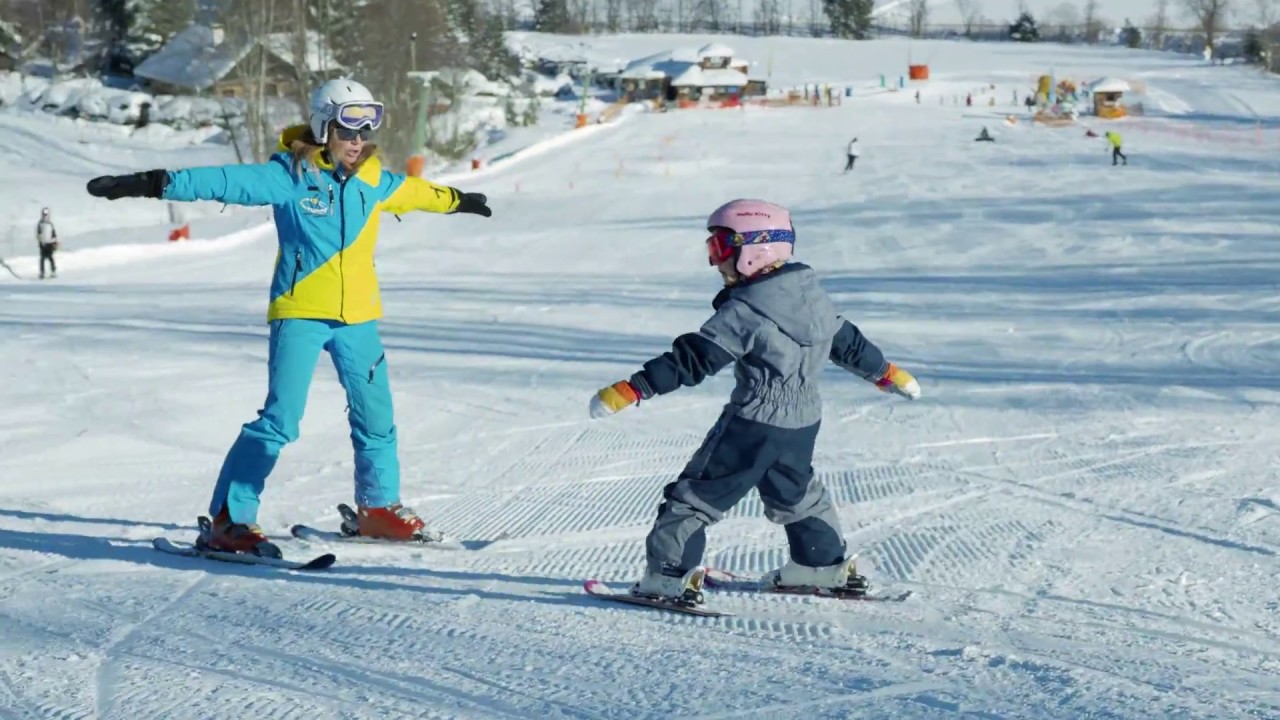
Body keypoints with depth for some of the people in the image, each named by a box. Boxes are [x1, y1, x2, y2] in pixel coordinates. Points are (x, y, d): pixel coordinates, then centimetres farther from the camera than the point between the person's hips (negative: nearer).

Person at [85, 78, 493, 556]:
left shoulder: (373, 181, 7)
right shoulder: (289, 176, -10)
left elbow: (415, 192, 28)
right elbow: (225, 182, -18)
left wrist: (458, 201, 44)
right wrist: (154, 184, -27)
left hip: (358, 318, 6)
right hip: (299, 315, -6)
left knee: (376, 415, 13)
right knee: (280, 419, -12)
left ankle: (378, 507, 33)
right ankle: (229, 519, -7)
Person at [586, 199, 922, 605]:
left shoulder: (743, 312, -20)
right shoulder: (812, 294, 3)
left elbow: (691, 360, -24)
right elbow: (847, 343, 15)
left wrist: (630, 390, -25)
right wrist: (887, 374, 31)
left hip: (754, 425, -8)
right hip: (804, 423, 8)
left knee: (696, 494, 0)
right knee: (795, 492, 30)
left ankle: (669, 577, -5)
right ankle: (826, 564, 39)